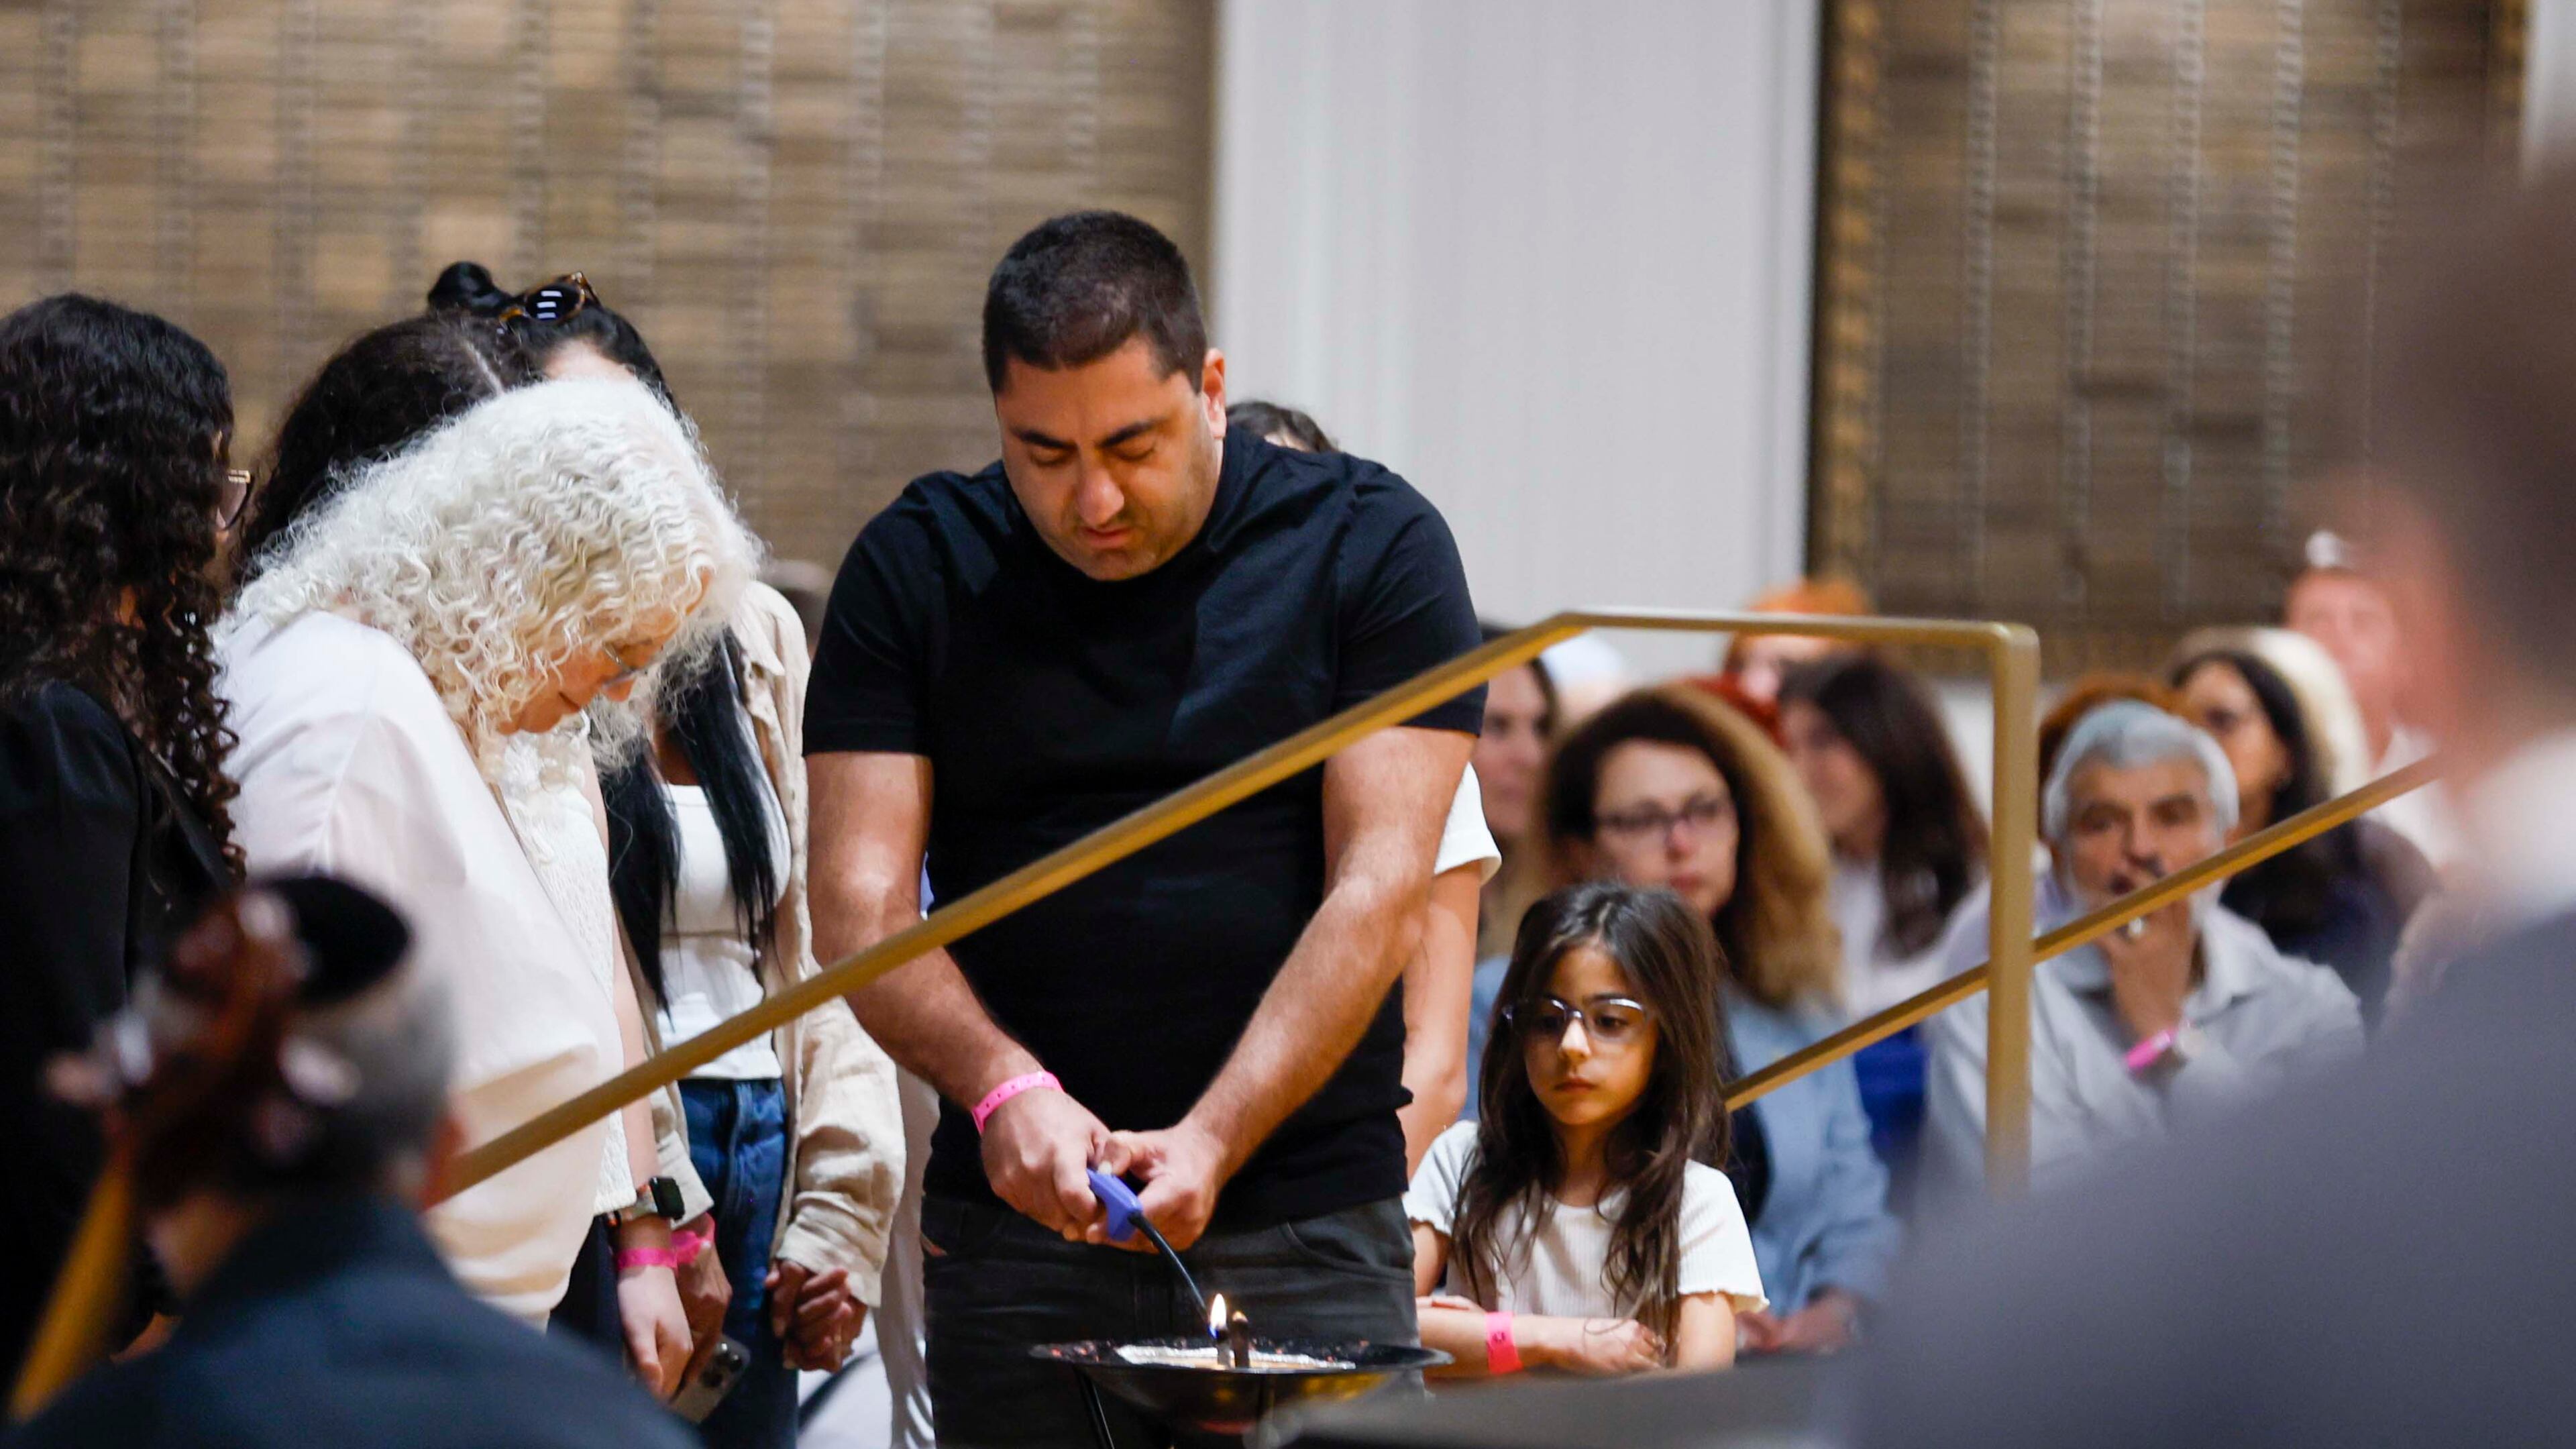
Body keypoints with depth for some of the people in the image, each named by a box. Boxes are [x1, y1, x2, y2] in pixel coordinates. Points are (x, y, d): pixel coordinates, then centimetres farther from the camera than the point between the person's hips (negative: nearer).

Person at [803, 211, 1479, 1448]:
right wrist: (1005, 1092, -20)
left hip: (1309, 1220, -1)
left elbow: (1378, 894, -6)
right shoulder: (916, 569, 5)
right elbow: (859, 901, -1)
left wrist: (1211, 1141, -17)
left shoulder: (1373, 548, 1)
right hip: (1015, 1223, 1)